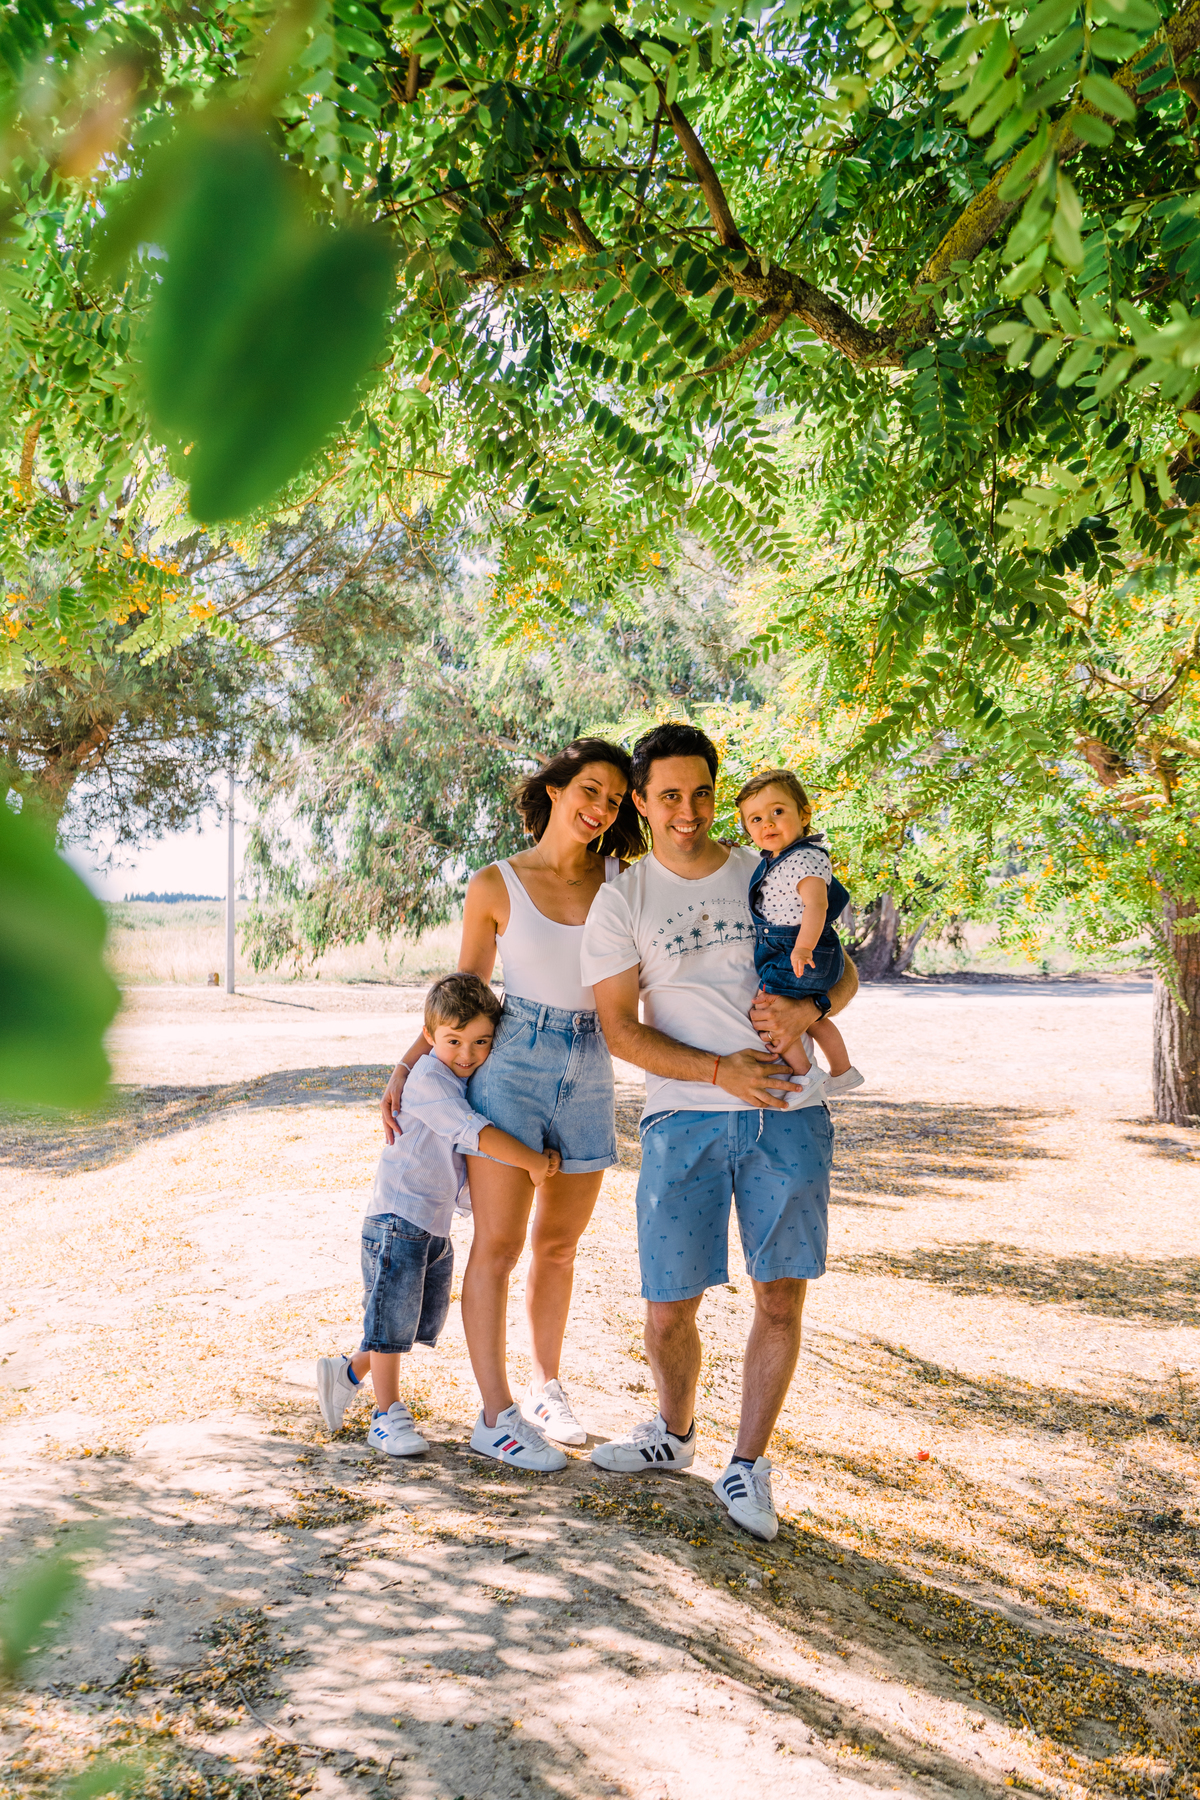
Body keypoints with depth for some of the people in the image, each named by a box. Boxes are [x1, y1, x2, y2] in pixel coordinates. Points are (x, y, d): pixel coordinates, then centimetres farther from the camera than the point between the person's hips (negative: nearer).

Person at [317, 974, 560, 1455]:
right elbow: (475, 1133, -30)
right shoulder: (429, 1080, -19)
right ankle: (387, 1415, 14)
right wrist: (532, 1161, -26)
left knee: (423, 1326, 16)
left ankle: (346, 1372, 33)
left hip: (436, 1227, 9)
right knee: (392, 1320, 1)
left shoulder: (472, 1083, 10)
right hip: (398, 1222, -9)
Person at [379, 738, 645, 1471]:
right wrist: (407, 1067, 3)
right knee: (498, 1244, -4)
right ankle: (497, 1414, 4)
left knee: (558, 1245, 14)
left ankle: (546, 1388, 29)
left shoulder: (622, 882, 4)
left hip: (590, 1075, 3)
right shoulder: (495, 887, -1)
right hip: (512, 1065, -3)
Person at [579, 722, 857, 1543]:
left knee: (782, 1296, 1)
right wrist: (718, 1070, -16)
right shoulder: (621, 901, 3)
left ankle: (747, 1468, 18)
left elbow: (844, 973, 14)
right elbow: (621, 1028, -2)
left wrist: (807, 1008, -10)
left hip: (788, 1114, 1)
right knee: (669, 1309, 2)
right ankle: (675, 1434, 32)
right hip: (685, 1116, -1)